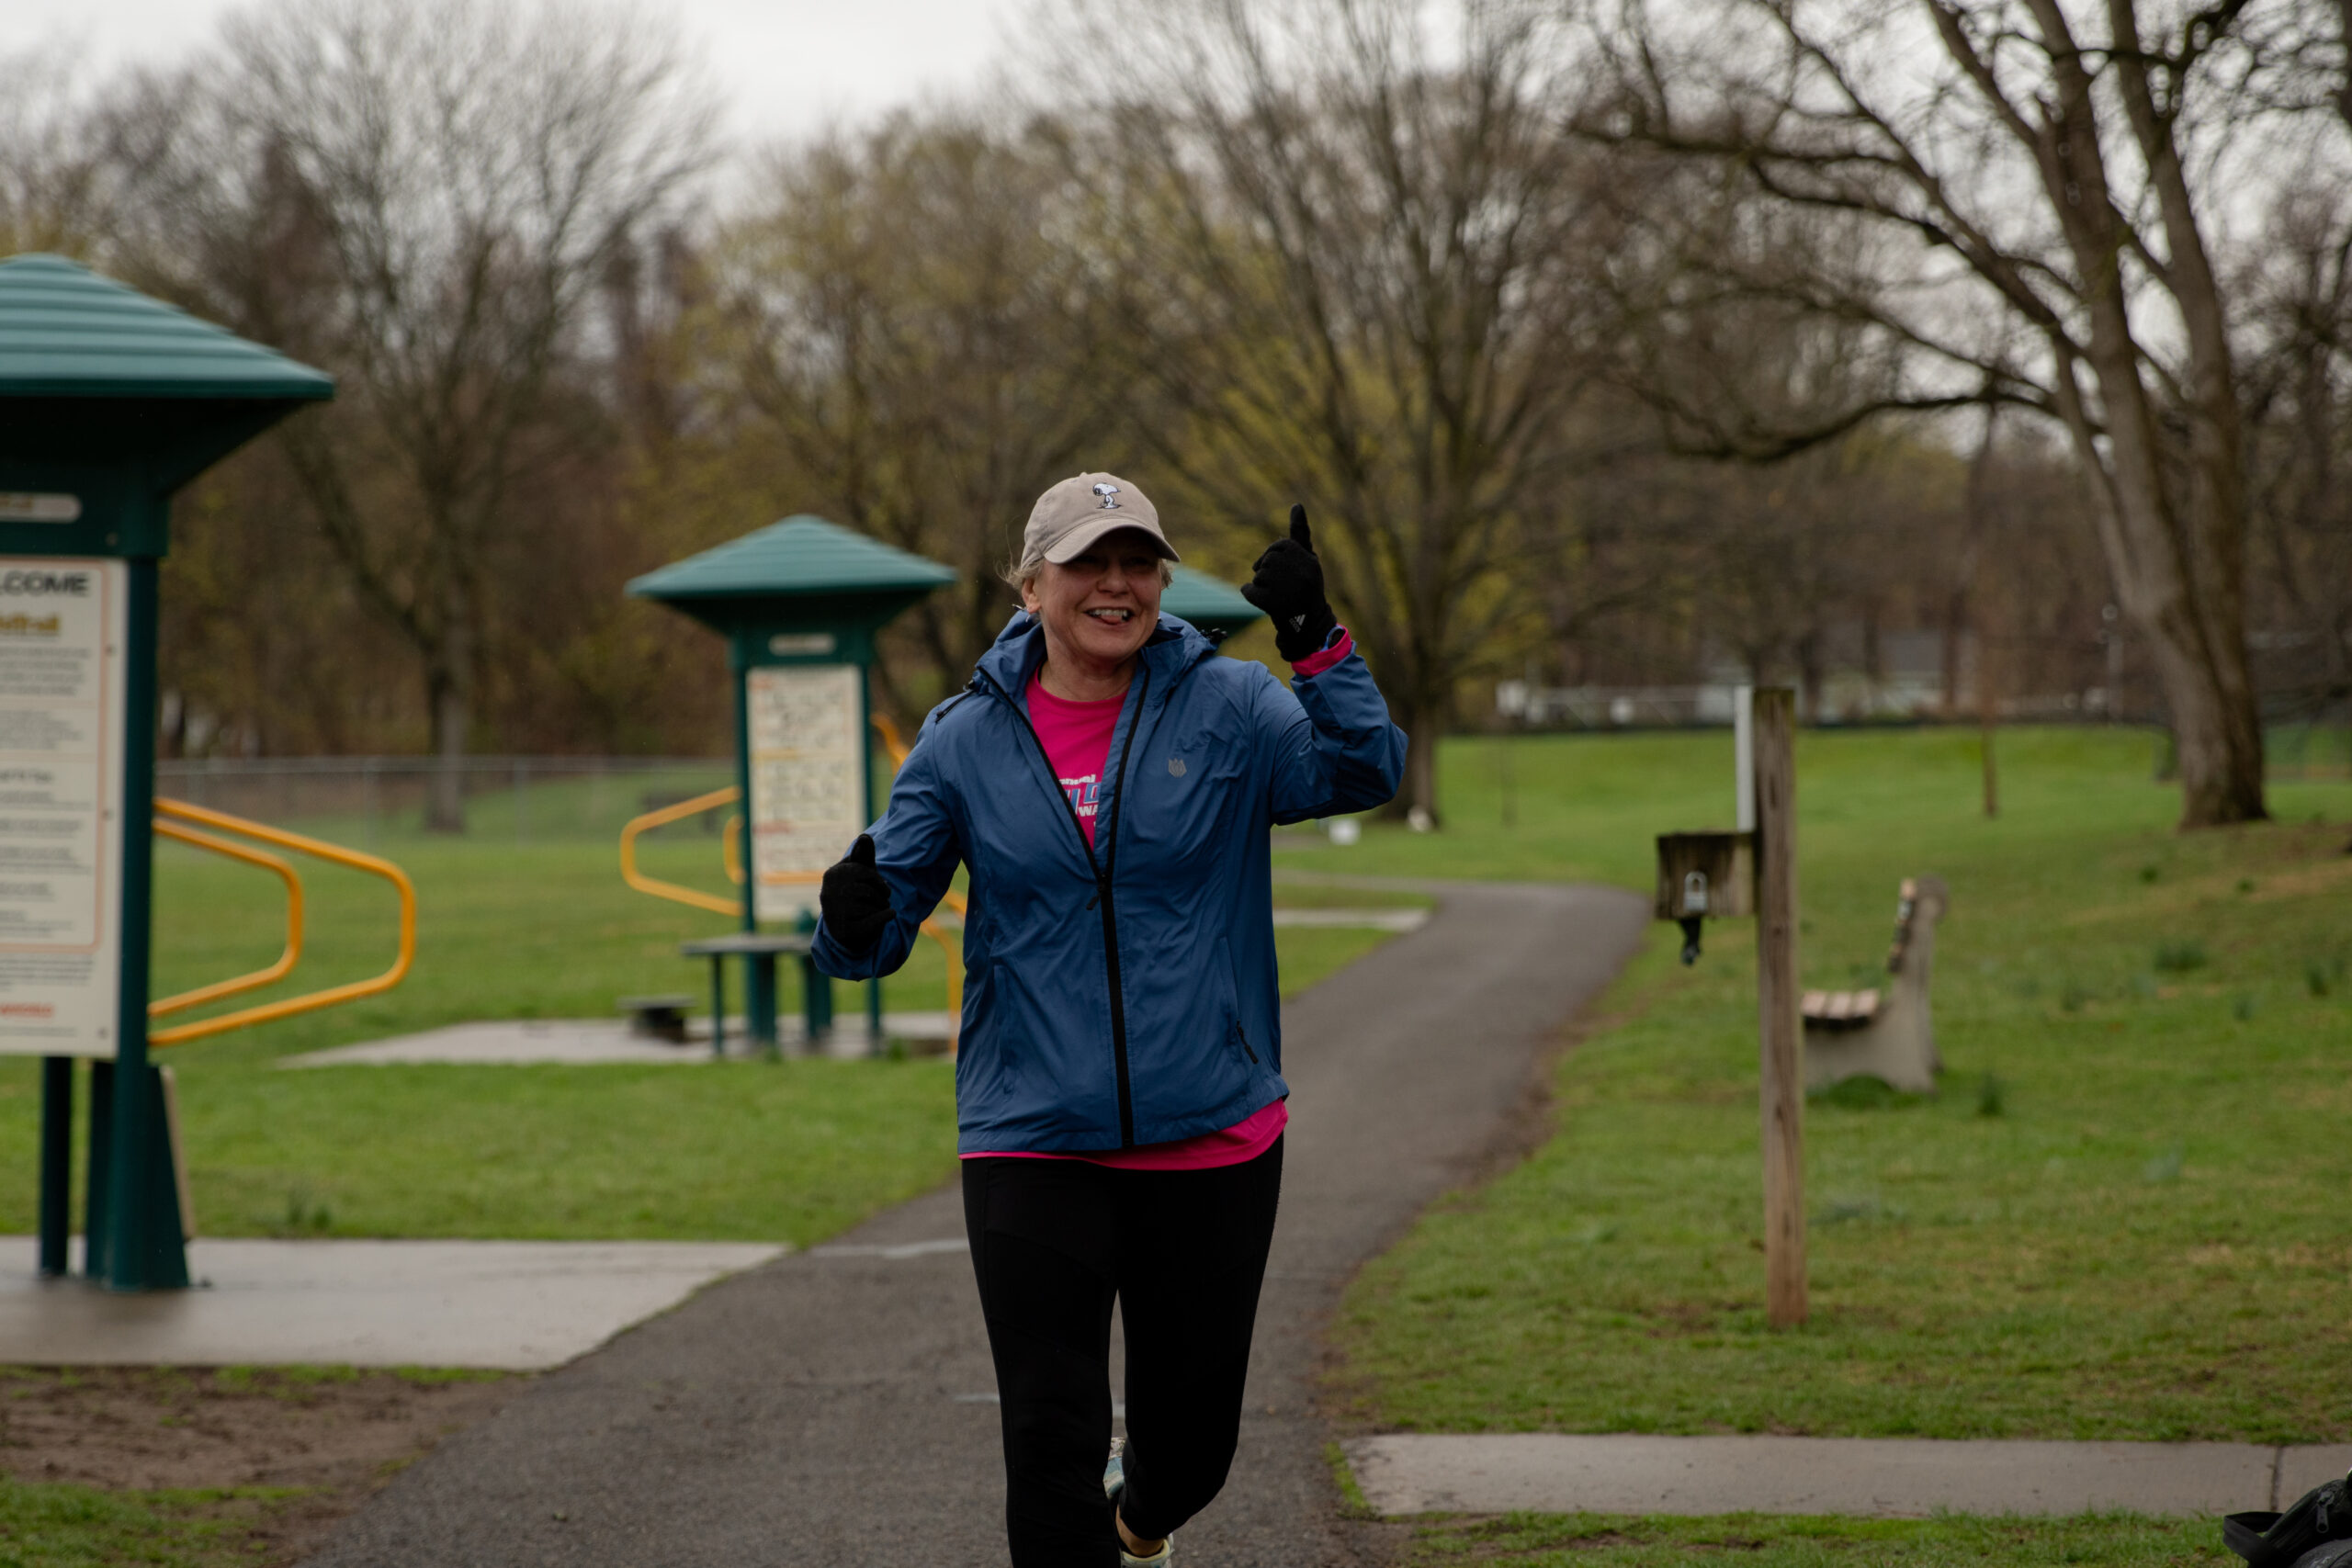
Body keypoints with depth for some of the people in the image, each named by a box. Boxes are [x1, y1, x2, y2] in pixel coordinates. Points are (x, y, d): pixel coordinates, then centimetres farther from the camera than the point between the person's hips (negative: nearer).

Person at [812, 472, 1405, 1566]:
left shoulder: (1228, 707, -1)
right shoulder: (964, 741, 0)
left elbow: (1360, 771, -18)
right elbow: (878, 935, 1)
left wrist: (1315, 642, -33)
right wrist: (855, 921, -23)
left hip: (1215, 1139, 1)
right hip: (1032, 1142, -1)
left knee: (1193, 1436, 15)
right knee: (1052, 1441, -9)